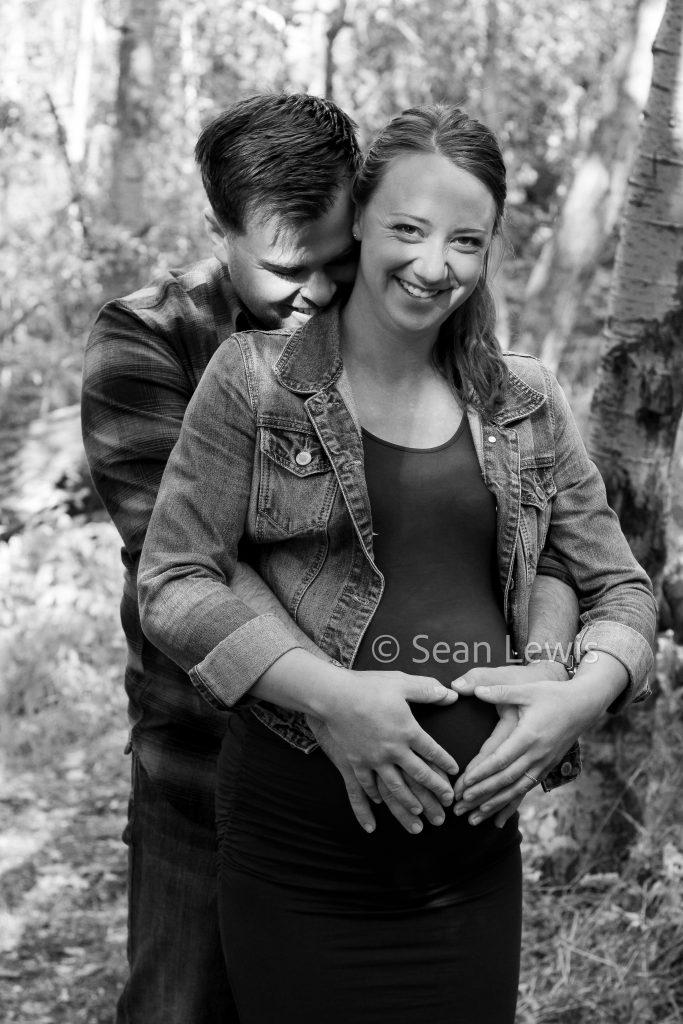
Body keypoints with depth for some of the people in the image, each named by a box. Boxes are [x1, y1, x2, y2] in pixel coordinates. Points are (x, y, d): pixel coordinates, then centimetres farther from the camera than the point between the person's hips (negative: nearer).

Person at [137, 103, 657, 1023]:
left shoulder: (526, 404, 8)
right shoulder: (257, 379, -2)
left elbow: (620, 586, 13)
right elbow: (171, 585, -6)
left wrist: (583, 694, -8)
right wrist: (329, 692, -20)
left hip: (477, 857, 4)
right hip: (299, 852, -3)